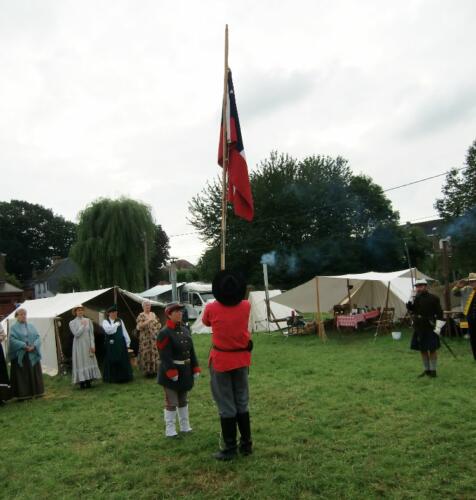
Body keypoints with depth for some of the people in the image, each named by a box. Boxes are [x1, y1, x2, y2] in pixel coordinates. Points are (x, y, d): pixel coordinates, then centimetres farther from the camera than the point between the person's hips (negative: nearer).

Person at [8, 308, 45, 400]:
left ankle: (35, 392, 16)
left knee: (33, 373, 8)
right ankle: (22, 394, 4)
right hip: (20, 356, -4)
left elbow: (38, 337, 5)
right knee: (21, 375, -1)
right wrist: (24, 346, -21)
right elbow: (12, 339, -12)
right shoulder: (14, 328, 1)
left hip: (32, 355, 4)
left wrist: (34, 346, -13)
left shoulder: (31, 326, 12)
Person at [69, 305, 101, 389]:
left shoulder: (88, 320, 5)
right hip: (79, 345, -2)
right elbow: (76, 334, -13)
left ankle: (88, 382, 10)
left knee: (89, 362, 3)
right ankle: (82, 382, 1)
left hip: (88, 345, 3)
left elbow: (91, 334, 2)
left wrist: (92, 345, -4)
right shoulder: (72, 323, -1)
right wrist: (83, 325, -11)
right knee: (80, 362, -3)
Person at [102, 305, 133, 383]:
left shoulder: (120, 321, 10)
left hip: (121, 344, 3)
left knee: (123, 361, 6)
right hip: (111, 344, -3)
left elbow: (124, 332, 10)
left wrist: (128, 342, 6)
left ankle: (123, 377, 16)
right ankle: (113, 378, 10)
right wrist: (116, 324, -10)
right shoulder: (105, 321, 0)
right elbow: (108, 330, -19)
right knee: (113, 361, 0)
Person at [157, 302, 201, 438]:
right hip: (170, 372, -7)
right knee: (171, 402, 2)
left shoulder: (185, 330, 7)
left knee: (183, 400, 17)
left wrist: (195, 369, 5)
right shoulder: (164, 333, -15)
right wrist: (172, 373, -24)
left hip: (185, 371, 7)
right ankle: (170, 431, 13)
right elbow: (165, 356, -20)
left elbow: (191, 351, 9)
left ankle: (185, 427, 29)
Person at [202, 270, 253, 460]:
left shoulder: (211, 308, -14)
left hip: (221, 362, -3)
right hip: (242, 360, 3)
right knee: (242, 402, 16)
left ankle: (230, 449, 12)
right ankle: (246, 444, 23)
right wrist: (233, 296, 32)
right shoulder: (246, 307, -8)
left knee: (226, 406, 6)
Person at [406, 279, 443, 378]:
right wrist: (409, 306, -8)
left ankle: (433, 370, 14)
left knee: (432, 349, 3)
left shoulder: (433, 298, -9)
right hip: (419, 328, 6)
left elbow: (439, 313, -10)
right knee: (422, 350, 12)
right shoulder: (416, 299, 8)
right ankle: (426, 370, 24)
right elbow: (412, 311, 12)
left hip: (430, 328, -6)